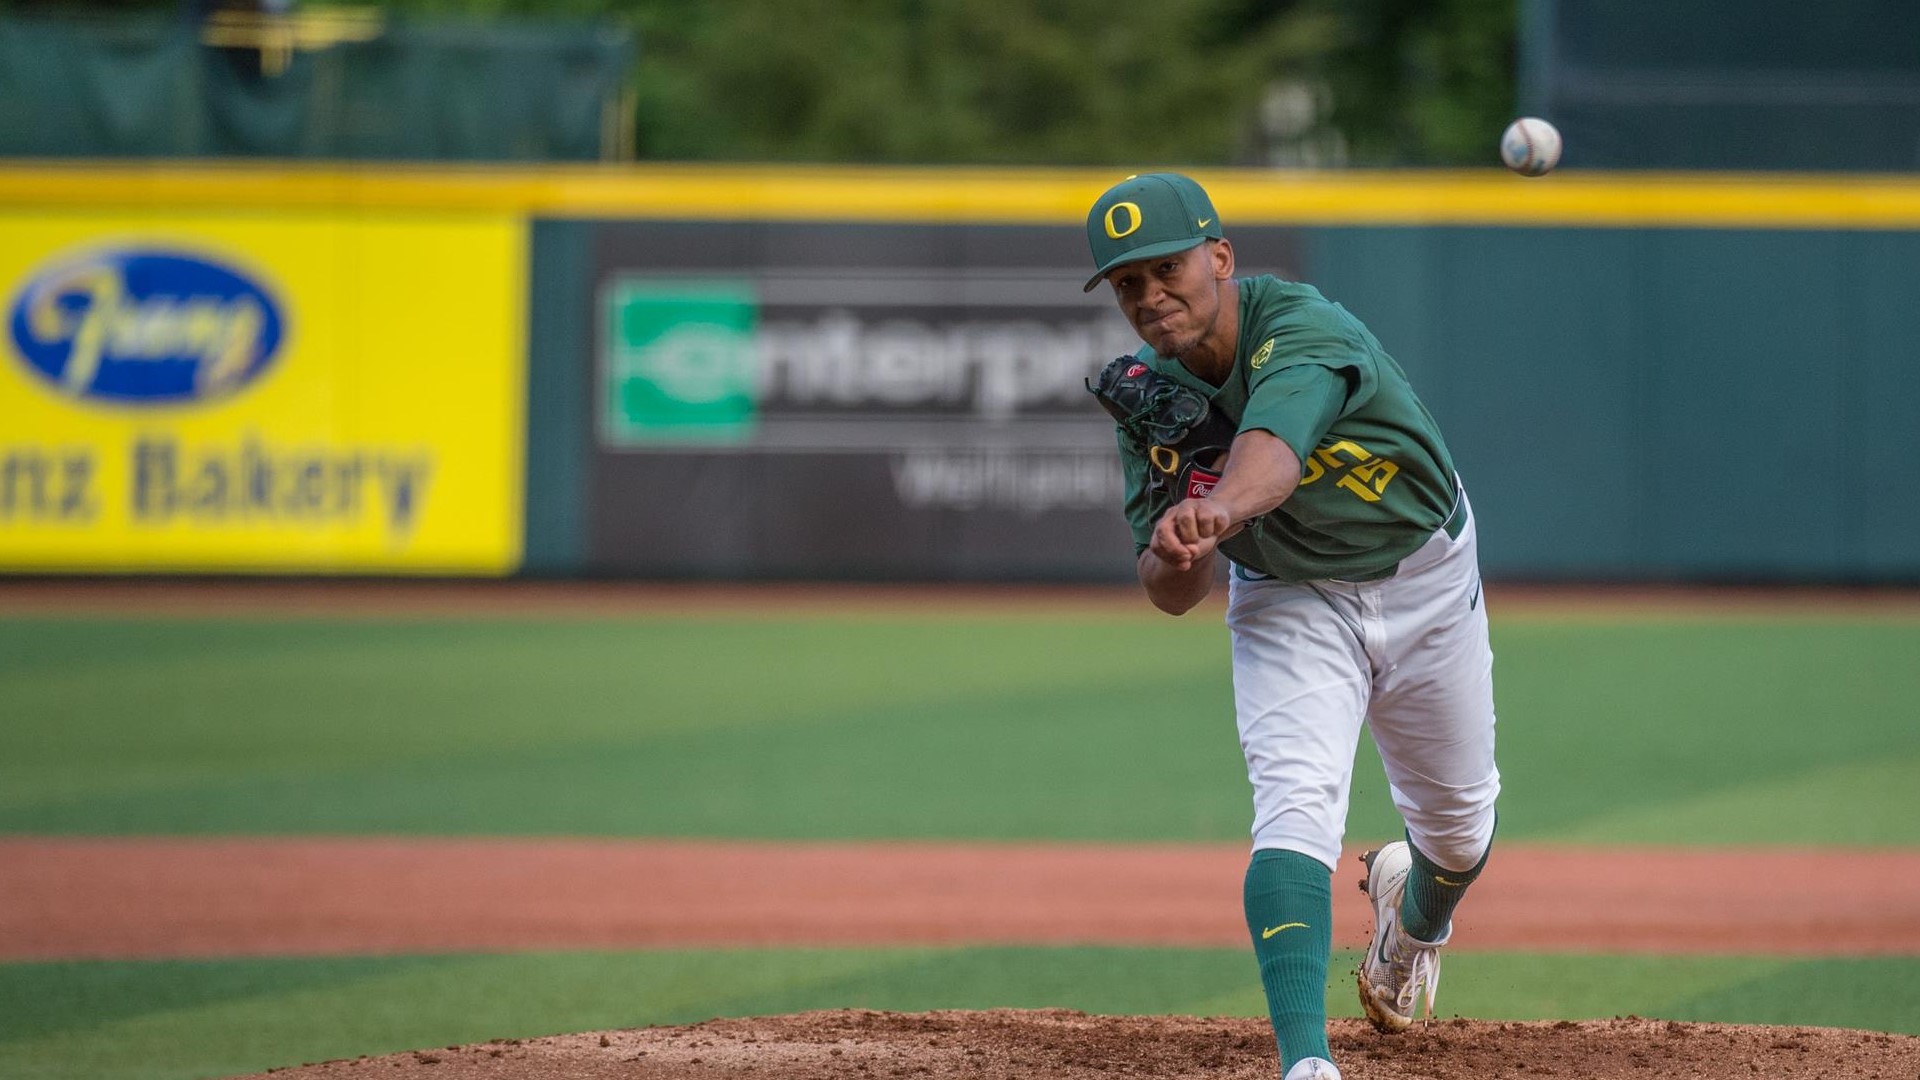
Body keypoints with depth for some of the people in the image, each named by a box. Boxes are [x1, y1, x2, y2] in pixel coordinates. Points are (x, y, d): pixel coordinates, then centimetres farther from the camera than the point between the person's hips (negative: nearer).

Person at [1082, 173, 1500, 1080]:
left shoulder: (1301, 329, -31)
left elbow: (1272, 445, -54)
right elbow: (1171, 595, -12)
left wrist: (1219, 509, -76)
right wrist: (1181, 541, -36)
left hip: (1425, 579, -2)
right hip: (1288, 600, 2)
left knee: (1457, 823, 14)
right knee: (1295, 803, -23)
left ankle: (1412, 911, 51)